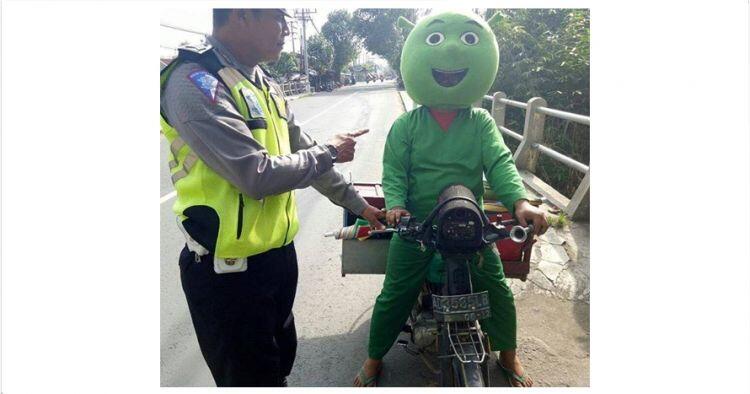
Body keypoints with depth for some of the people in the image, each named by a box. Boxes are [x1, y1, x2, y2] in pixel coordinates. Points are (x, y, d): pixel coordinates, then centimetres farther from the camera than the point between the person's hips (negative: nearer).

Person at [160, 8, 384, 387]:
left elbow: (303, 155, 17)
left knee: (281, 362, 26)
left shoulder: (266, 86, 9)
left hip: (279, 254, 8)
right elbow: (259, 175, -27)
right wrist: (329, 152, -12)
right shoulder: (196, 83, -20)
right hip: (228, 270, -8)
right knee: (253, 377, 12)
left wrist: (357, 203, 20)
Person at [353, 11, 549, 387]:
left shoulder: (481, 122, 0)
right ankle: (374, 359, 27)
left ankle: (508, 355, 34)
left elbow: (499, 163, -11)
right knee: (394, 294, 4)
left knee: (497, 288, 7)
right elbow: (394, 170, -7)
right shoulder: (406, 125, -3)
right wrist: (395, 204, -26)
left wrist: (520, 201, -28)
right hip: (416, 224, -1)